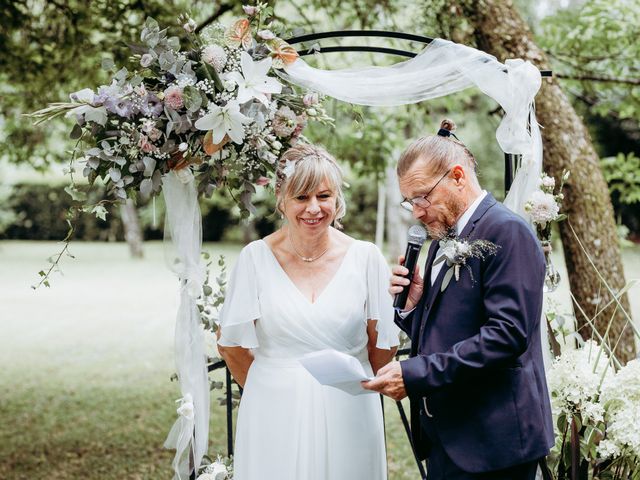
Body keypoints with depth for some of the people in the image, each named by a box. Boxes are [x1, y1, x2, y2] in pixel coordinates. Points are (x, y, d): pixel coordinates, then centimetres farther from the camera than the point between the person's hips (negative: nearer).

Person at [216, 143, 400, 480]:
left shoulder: (366, 257, -3)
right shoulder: (256, 257, -4)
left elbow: (383, 346, 5)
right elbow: (231, 345, 4)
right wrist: (274, 390, 10)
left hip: (348, 415, 1)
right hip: (275, 418, 0)